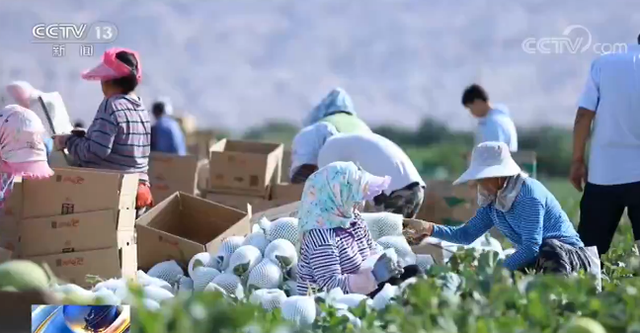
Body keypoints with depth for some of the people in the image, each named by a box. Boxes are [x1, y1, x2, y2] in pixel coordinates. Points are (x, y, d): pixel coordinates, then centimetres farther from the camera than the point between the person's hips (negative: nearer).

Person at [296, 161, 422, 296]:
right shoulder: (322, 237, -27)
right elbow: (331, 285, -32)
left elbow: (372, 249, 18)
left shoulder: (353, 219, 3)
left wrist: (387, 261, -5)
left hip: (354, 294, 10)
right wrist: (374, 276, -37)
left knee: (411, 272, 5)